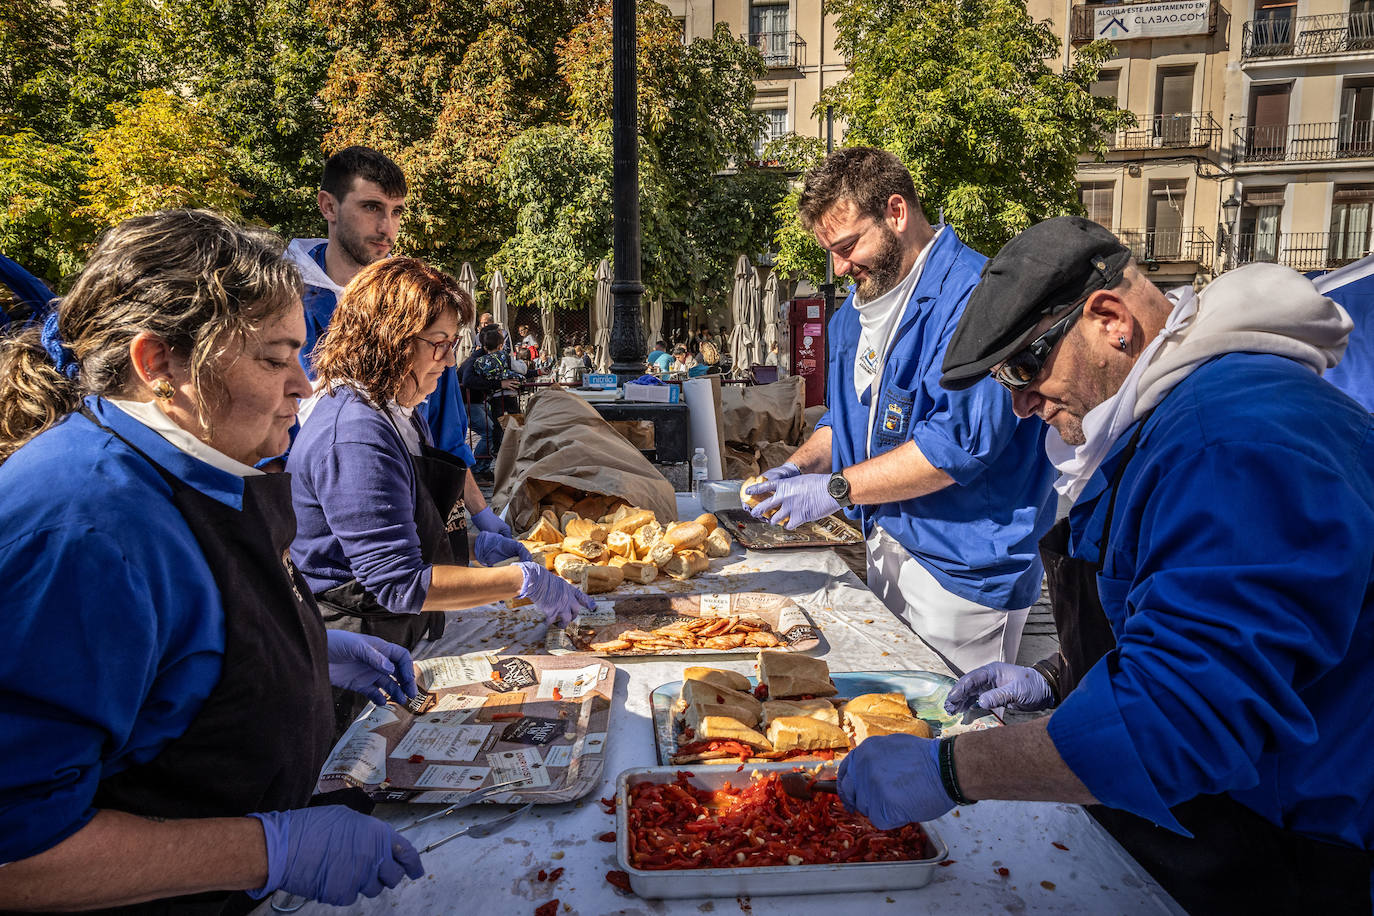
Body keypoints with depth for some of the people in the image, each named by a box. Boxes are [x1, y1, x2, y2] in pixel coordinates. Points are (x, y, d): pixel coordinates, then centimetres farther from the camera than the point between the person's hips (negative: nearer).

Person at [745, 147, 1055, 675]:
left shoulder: (973, 295, -20)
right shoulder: (855, 311, 11)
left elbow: (962, 438, -28)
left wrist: (836, 488, -23)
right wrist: (800, 467, 0)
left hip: (961, 570, -8)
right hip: (885, 547, 9)